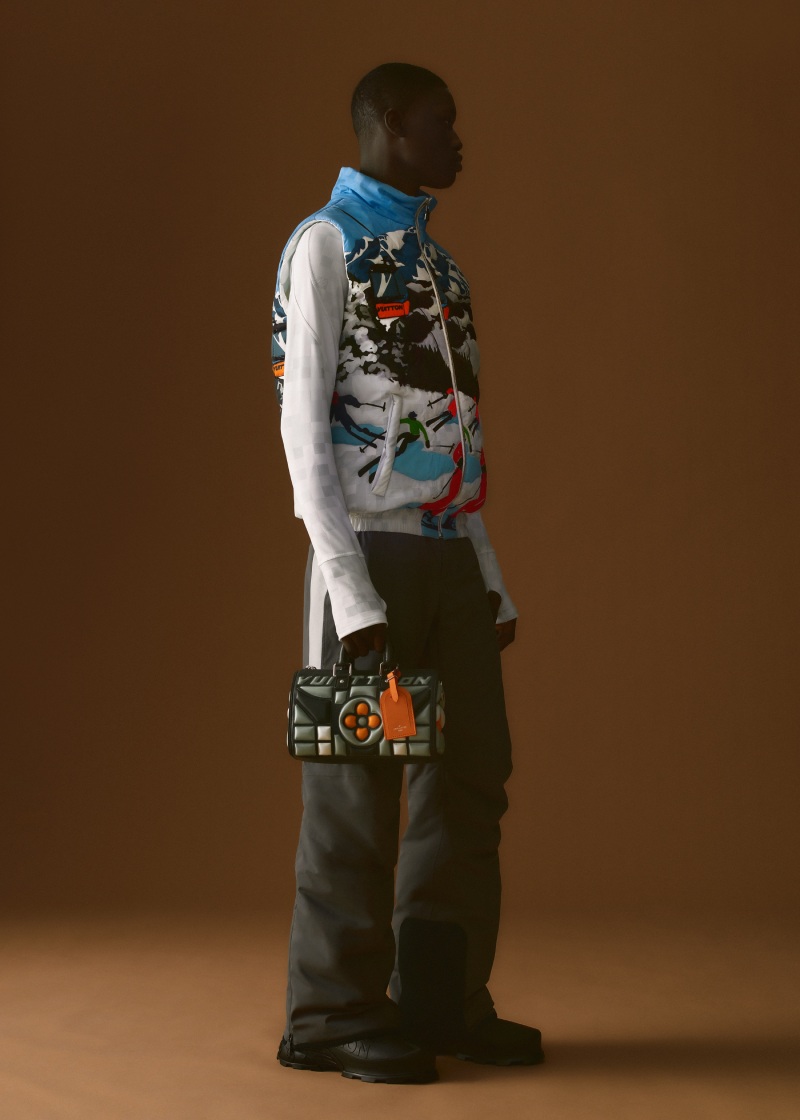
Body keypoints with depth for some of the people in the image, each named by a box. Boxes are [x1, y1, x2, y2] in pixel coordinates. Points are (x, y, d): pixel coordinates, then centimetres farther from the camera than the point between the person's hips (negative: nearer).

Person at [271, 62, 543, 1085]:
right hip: (371, 547, -7)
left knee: (471, 778, 8)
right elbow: (304, 424, -10)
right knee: (356, 790, -3)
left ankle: (442, 1000, 17)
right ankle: (336, 1013, 6)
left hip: (450, 553, 8)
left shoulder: (436, 261, 20)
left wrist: (490, 572, 15)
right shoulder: (325, 243, -3)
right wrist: (349, 590, -17)